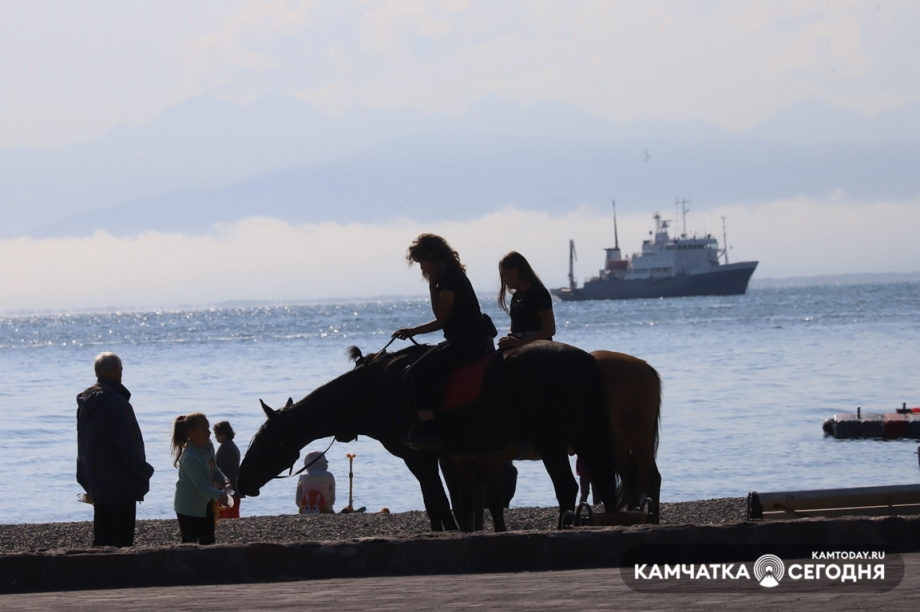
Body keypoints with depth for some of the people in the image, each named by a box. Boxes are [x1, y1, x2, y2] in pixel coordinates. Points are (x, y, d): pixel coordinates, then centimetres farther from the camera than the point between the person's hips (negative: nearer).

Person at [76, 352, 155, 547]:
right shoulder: (115, 401, -17)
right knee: (121, 539, -6)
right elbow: (126, 444, -18)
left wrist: (86, 481, 22)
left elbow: (82, 446, 18)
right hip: (121, 486, -9)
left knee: (101, 538, 12)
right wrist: (142, 471, -5)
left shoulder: (86, 403, 11)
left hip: (97, 485, 9)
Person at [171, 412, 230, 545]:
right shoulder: (190, 458, -30)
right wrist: (219, 495, -45)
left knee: (208, 543, 14)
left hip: (205, 504, 9)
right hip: (189, 508, -9)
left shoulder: (208, 446, -3)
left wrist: (224, 482, -10)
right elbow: (201, 486, -31)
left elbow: (214, 469, 10)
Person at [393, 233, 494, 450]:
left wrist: (432, 285, -6)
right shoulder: (453, 275, 19)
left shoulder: (448, 277, -13)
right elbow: (443, 320, 23)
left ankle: (428, 430, -22)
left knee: (416, 375, -16)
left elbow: (441, 315, -13)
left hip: (466, 343, -11)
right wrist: (412, 331, 20)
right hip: (473, 342, 11)